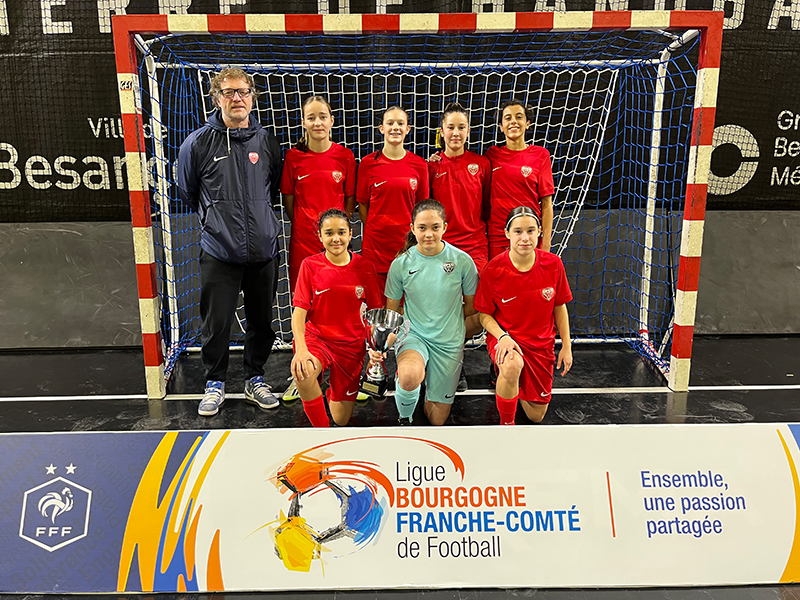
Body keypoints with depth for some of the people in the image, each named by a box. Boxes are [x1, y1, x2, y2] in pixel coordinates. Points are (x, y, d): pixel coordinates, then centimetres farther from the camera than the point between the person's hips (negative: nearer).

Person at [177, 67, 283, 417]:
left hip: (263, 250, 2)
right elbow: (187, 192, 11)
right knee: (216, 323, 3)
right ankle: (214, 383, 23)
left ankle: (255, 380, 28)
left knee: (262, 321, 10)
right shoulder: (199, 143, -2)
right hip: (218, 251, -2)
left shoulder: (267, 142, 5)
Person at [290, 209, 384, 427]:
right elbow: (299, 312, -10)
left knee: (341, 419, 4)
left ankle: (334, 391, 42)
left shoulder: (365, 268, -4)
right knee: (302, 372, -37)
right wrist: (301, 349, -26)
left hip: (352, 344, 1)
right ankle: (321, 428, -11)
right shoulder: (310, 265, -6)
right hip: (316, 336, -1)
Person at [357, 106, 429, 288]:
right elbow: (362, 204, 6)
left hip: (407, 240, 1)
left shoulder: (419, 165, 3)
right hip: (375, 242, -1)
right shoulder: (368, 163, 1)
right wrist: (373, 230, 1)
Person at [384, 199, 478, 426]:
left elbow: (471, 307, 4)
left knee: (438, 419, 8)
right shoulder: (401, 264, -8)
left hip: (449, 342, 1)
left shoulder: (462, 261, -9)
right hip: (413, 336, -1)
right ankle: (405, 420, -3)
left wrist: (445, 315, -3)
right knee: (410, 377, -38)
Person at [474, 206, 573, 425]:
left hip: (541, 344, 3)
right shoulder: (493, 269, -16)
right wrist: (502, 336, -23)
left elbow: (559, 307, 4)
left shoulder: (553, 264, -10)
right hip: (505, 337, -3)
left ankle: (517, 382, 40)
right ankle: (506, 424, -15)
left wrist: (566, 346, 4)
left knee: (536, 415, 8)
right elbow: (484, 314, -6)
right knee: (512, 366, -41)